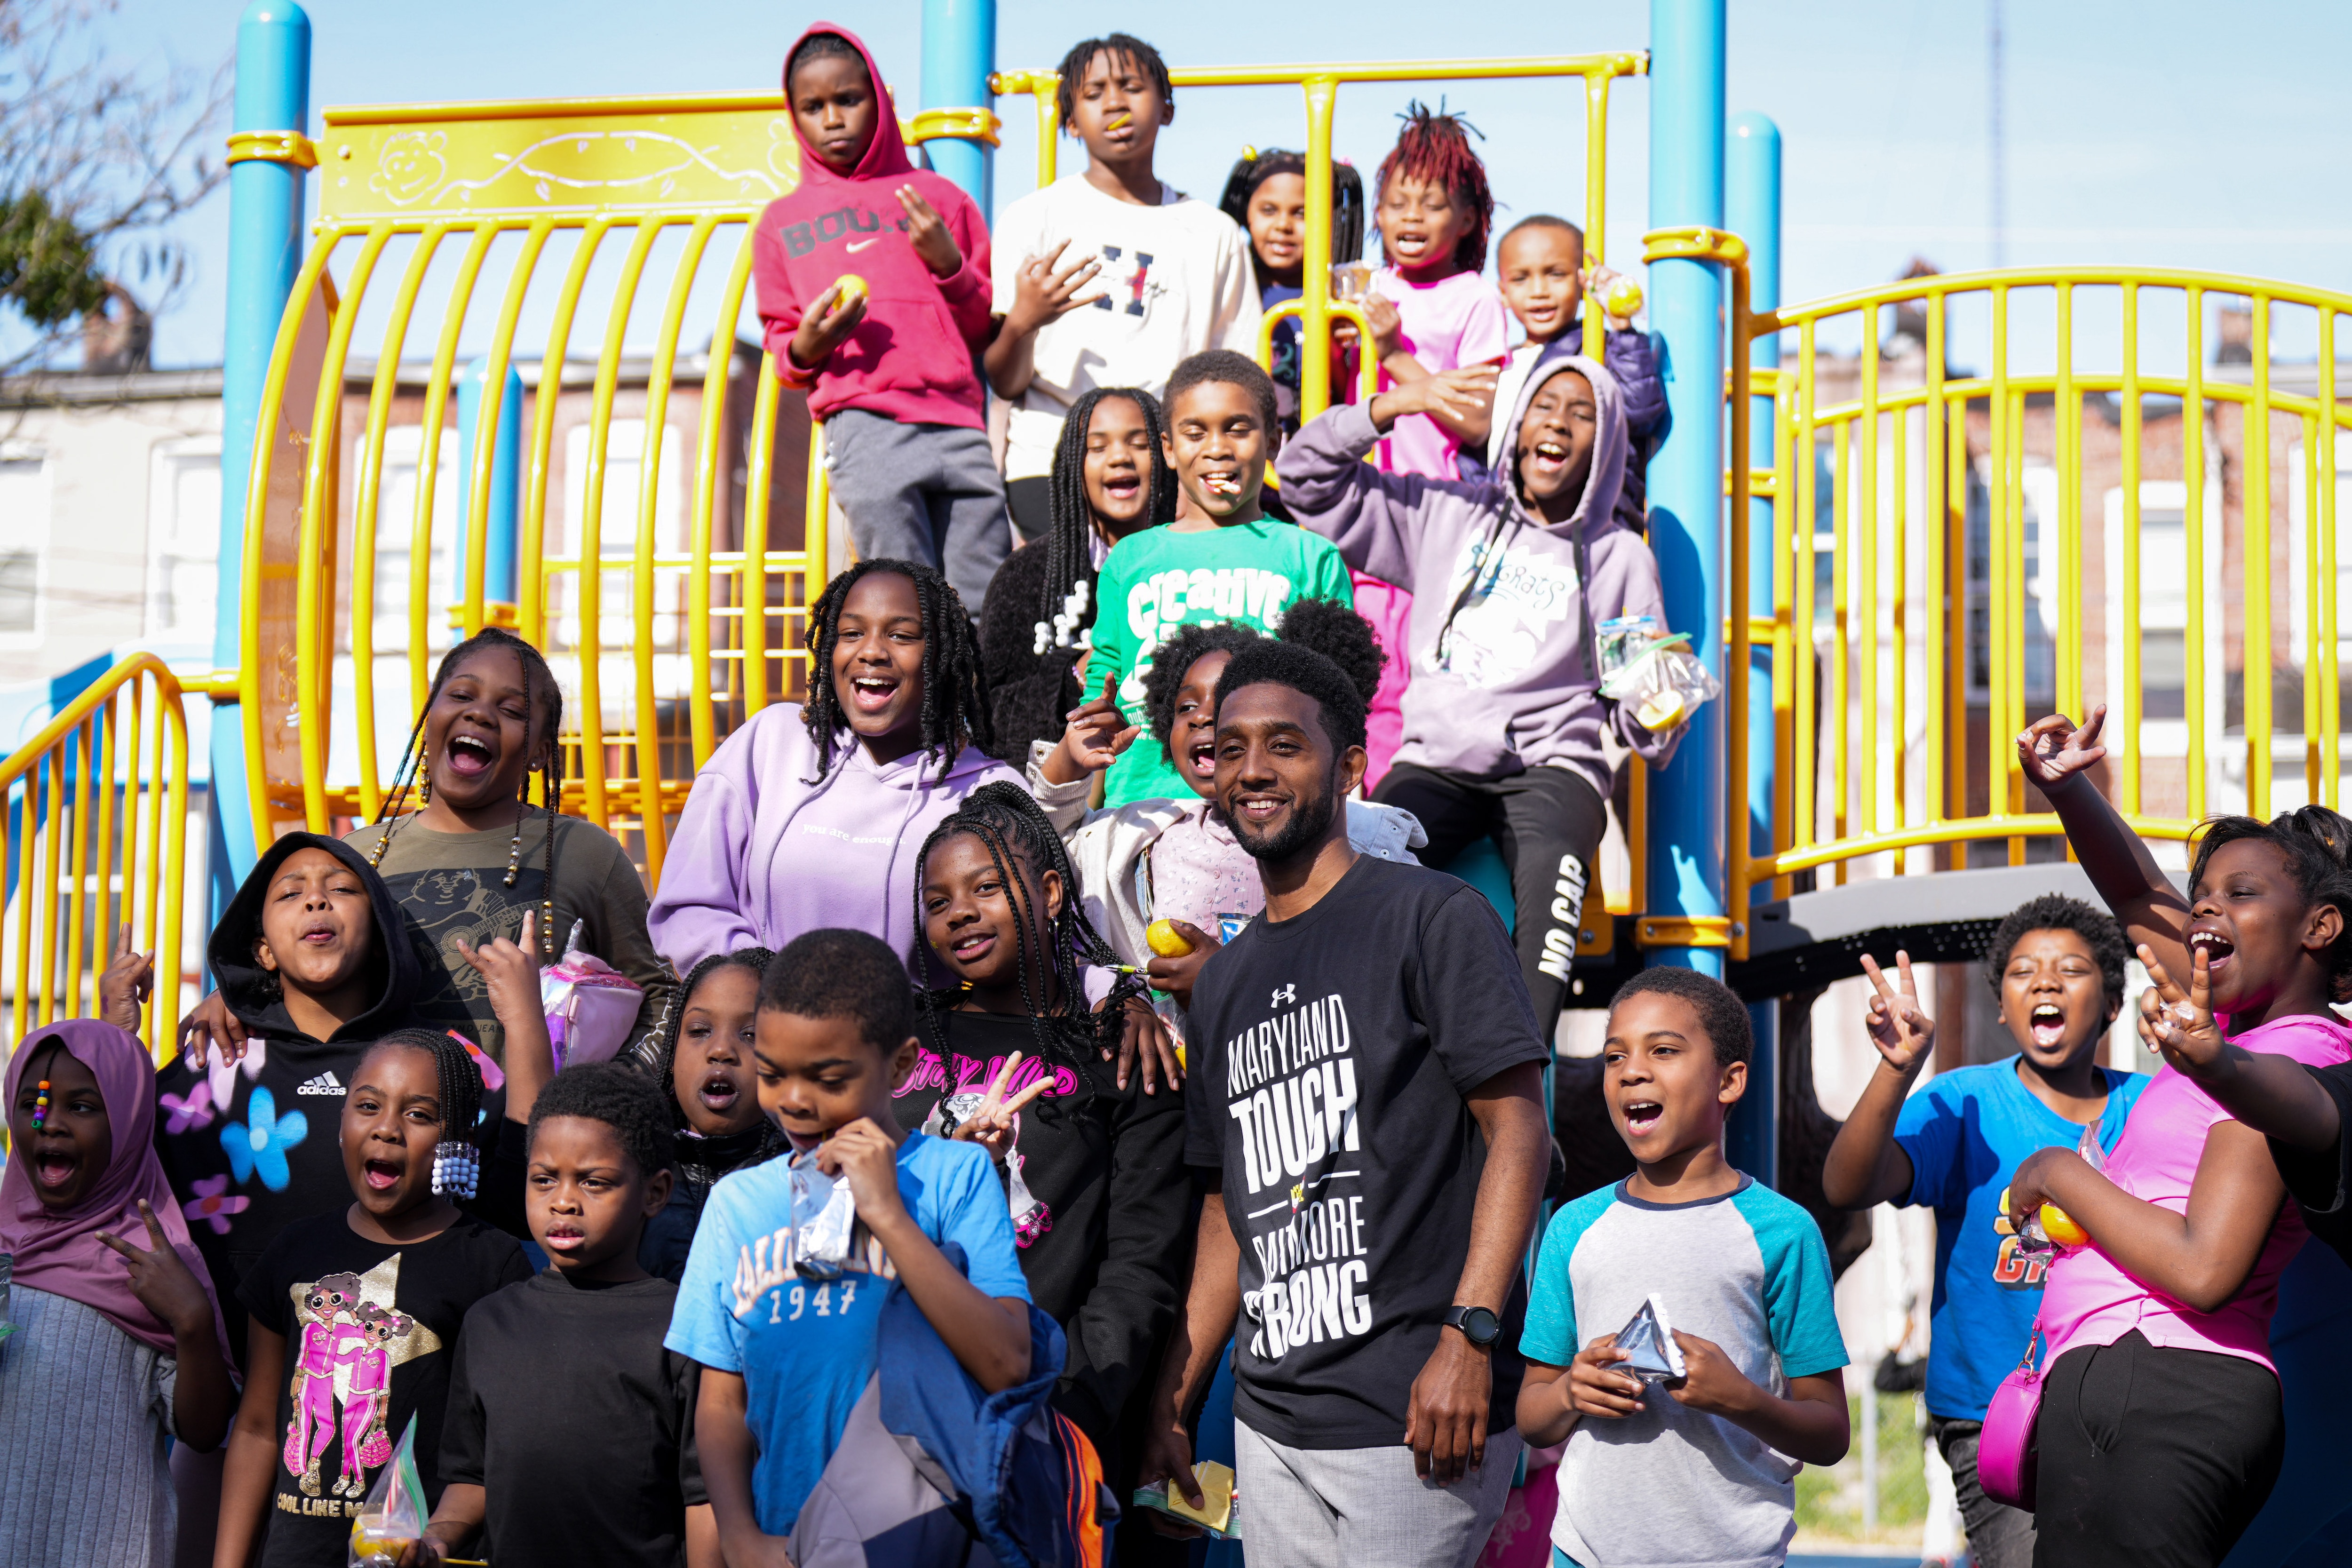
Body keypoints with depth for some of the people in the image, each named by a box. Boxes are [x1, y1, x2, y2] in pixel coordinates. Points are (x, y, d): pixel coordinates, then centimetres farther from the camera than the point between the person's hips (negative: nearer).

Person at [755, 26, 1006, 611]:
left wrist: (948, 264, 1)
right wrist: (806, 348, -2)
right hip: (863, 426, -1)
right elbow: (781, 347, 21)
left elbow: (987, 331, 18)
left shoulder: (937, 196, 18)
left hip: (960, 420, 1)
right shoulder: (781, 222, 19)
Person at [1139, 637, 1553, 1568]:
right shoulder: (1225, 980, 18)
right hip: (1269, 1422, 7)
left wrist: (1468, 1336, -20)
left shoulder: (1434, 916, -3)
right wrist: (1173, 1400, 15)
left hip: (1415, 1417, -7)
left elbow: (1518, 1129, -10)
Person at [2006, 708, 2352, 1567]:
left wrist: (2062, 1174, -7)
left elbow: (2203, 1271, -20)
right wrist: (2068, 791, 12)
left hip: (2149, 1394, -9)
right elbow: (2137, 895, 29)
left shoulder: (2283, 1062, -10)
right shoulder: (2245, 1030, 17)